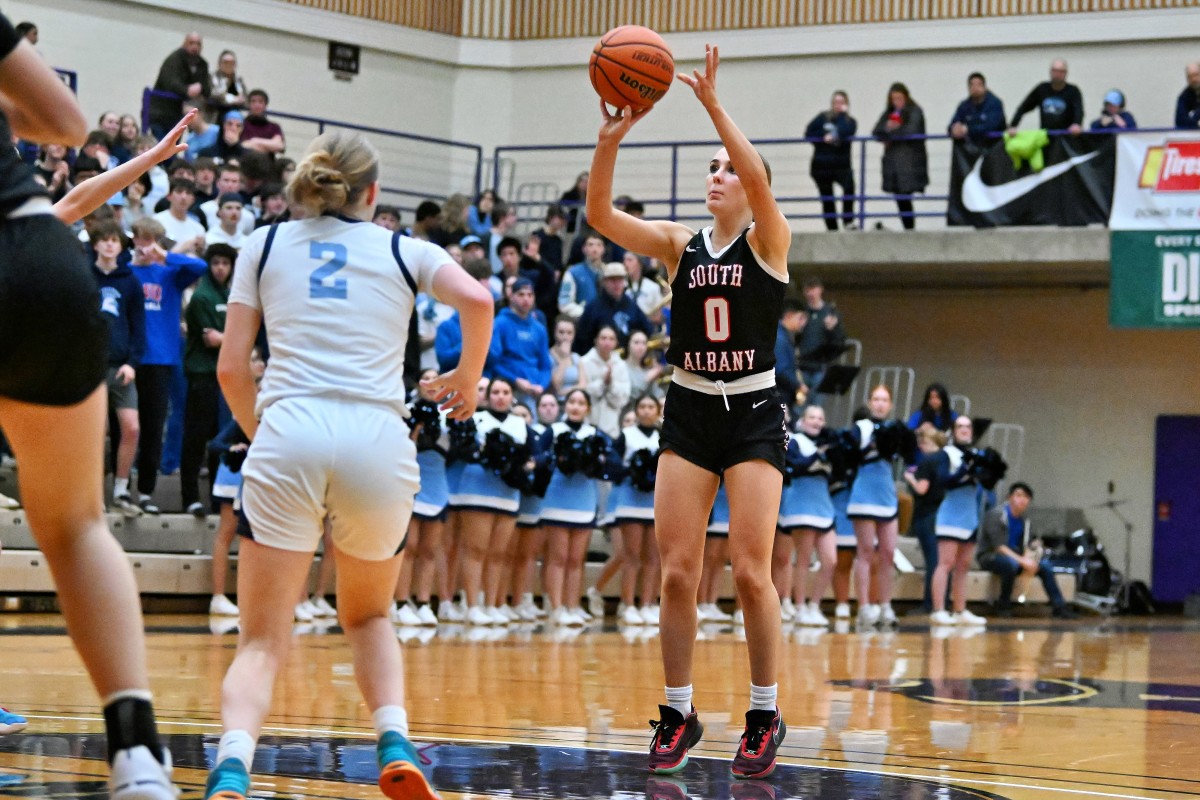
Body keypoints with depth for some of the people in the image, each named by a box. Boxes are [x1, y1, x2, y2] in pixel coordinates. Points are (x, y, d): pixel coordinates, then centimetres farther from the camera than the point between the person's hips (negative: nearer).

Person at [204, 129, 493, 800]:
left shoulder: (266, 245, 18)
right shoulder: (403, 251, 17)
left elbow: (232, 368, 13)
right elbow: (477, 301, -1)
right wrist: (468, 380, 17)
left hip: (288, 434, 0)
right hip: (378, 438, 0)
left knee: (263, 641, 2)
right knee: (369, 617, 24)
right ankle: (395, 741, -1)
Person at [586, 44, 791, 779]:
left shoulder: (769, 241, -3)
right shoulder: (679, 244, 6)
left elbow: (759, 177, -24)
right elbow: (601, 215, -8)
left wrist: (712, 103, -30)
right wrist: (611, 139, -23)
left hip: (754, 415, -3)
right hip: (688, 414, 3)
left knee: (751, 571, -8)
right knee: (677, 572, -1)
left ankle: (766, 715, 5)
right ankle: (679, 713, 9)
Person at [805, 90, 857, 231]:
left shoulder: (850, 121, 4)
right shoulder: (823, 118, 6)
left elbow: (844, 132, -18)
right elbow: (809, 133, 1)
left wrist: (843, 114, -6)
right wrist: (823, 139, -12)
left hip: (841, 165, -2)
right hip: (821, 165, 2)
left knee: (849, 185, -30)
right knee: (827, 199, 8)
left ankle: (848, 221, -25)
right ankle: (831, 229, 16)